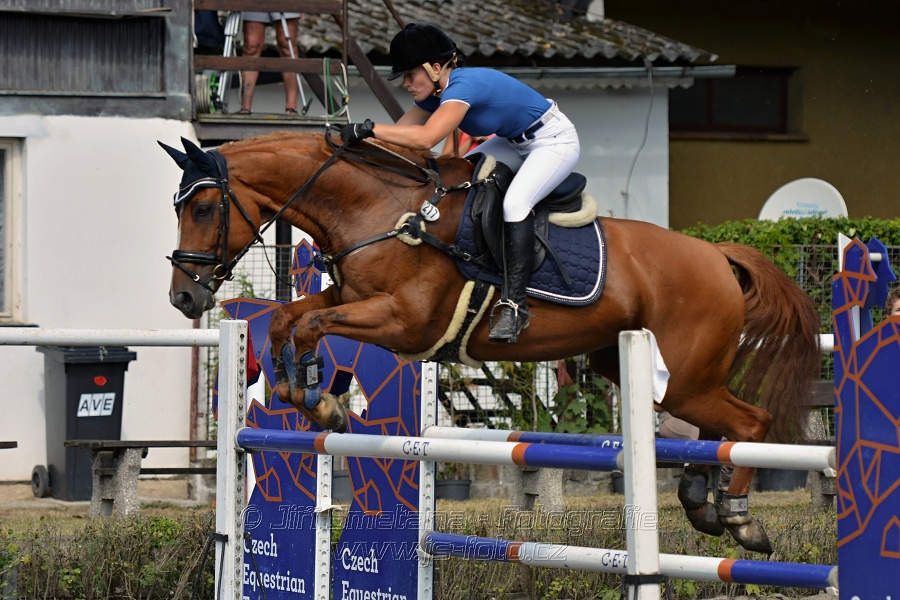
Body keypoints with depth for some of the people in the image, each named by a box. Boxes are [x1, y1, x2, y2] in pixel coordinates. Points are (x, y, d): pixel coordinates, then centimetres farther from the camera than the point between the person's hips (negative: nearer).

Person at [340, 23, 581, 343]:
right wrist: (351, 142, -9)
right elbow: (398, 133, 2)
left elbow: (425, 138, -45)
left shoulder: (462, 86, -33)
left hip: (555, 140, -10)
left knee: (515, 203, -31)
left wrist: (367, 128, -44)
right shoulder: (434, 94, -3)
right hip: (515, 142, 10)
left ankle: (513, 305, -32)